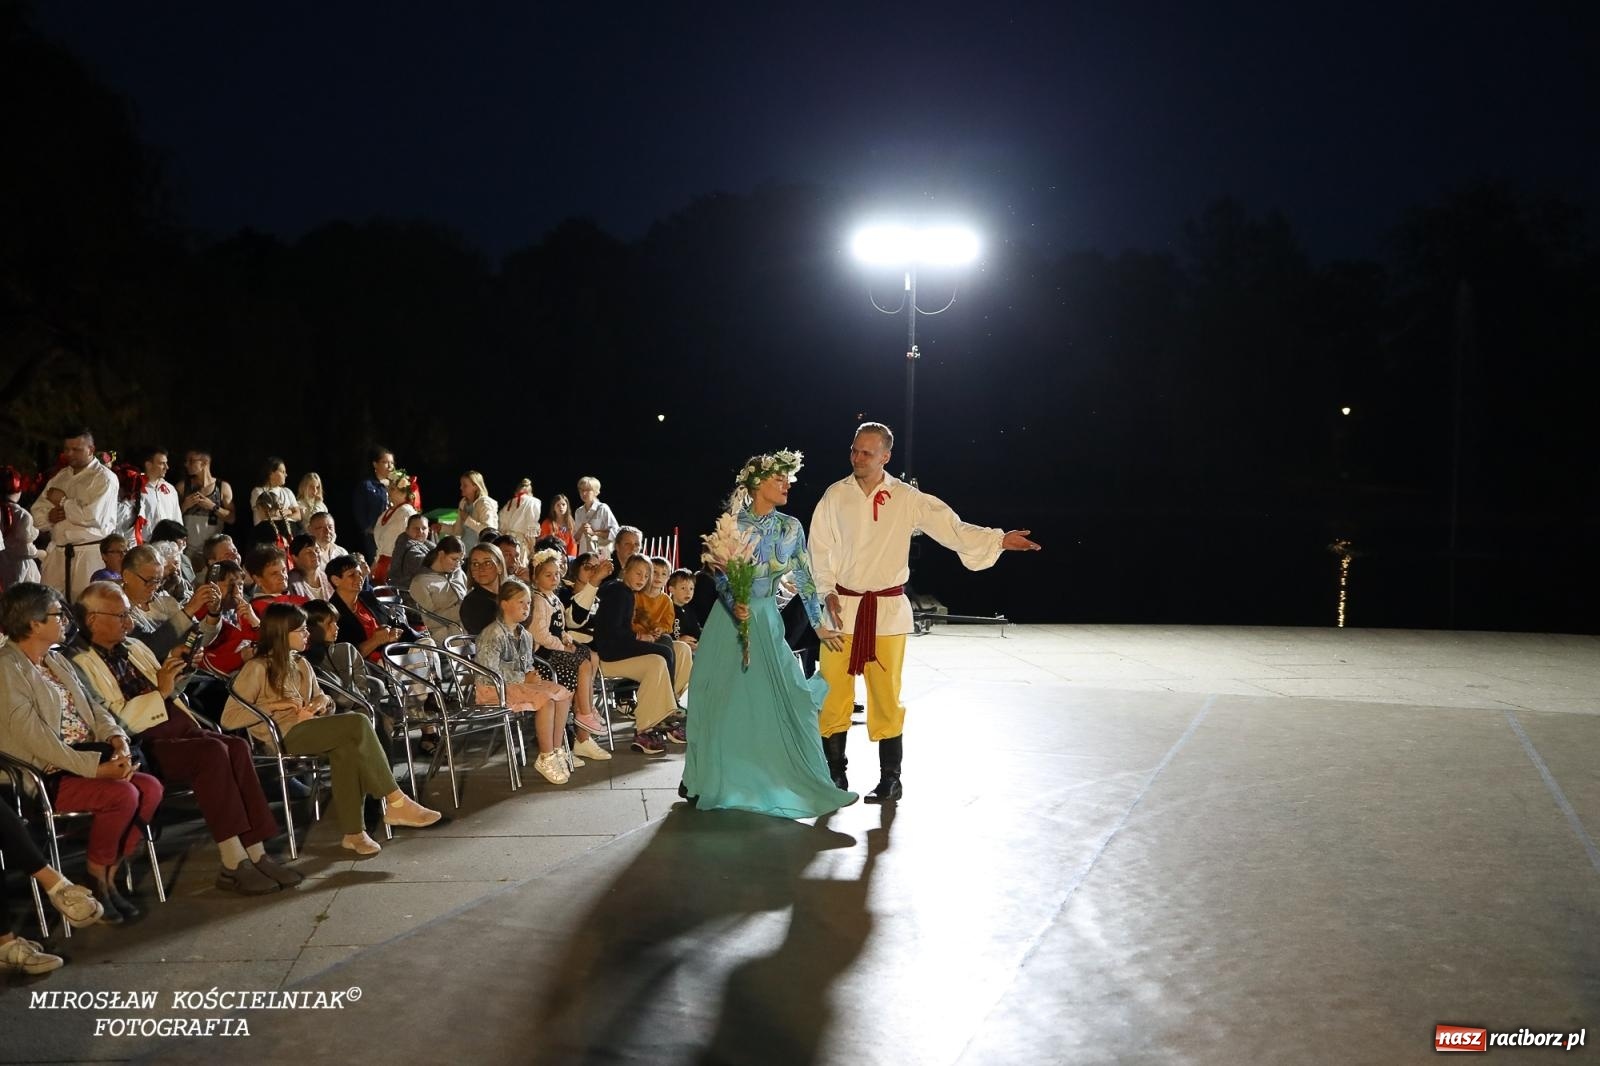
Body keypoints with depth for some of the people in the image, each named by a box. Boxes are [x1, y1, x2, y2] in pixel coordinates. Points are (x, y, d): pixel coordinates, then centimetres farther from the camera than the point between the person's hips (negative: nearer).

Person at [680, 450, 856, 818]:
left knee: (787, 700, -2)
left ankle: (806, 783, 9)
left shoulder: (791, 527, 1)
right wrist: (734, 605, -28)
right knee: (721, 704, 4)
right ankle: (705, 780, 21)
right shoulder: (732, 525, -9)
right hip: (731, 619, -3)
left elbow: (804, 577, 5)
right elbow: (722, 577, -10)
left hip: (767, 620, 3)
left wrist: (819, 624, 6)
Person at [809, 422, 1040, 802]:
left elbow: (951, 527, -5)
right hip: (841, 607, 1)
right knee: (834, 692, 1)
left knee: (886, 695, 2)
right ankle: (834, 775, 15)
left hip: (887, 609, 0)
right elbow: (819, 549, 5)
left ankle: (890, 779, 14)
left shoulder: (907, 499, -1)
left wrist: (999, 540, -15)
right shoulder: (836, 495, 0)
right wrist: (827, 592, -5)